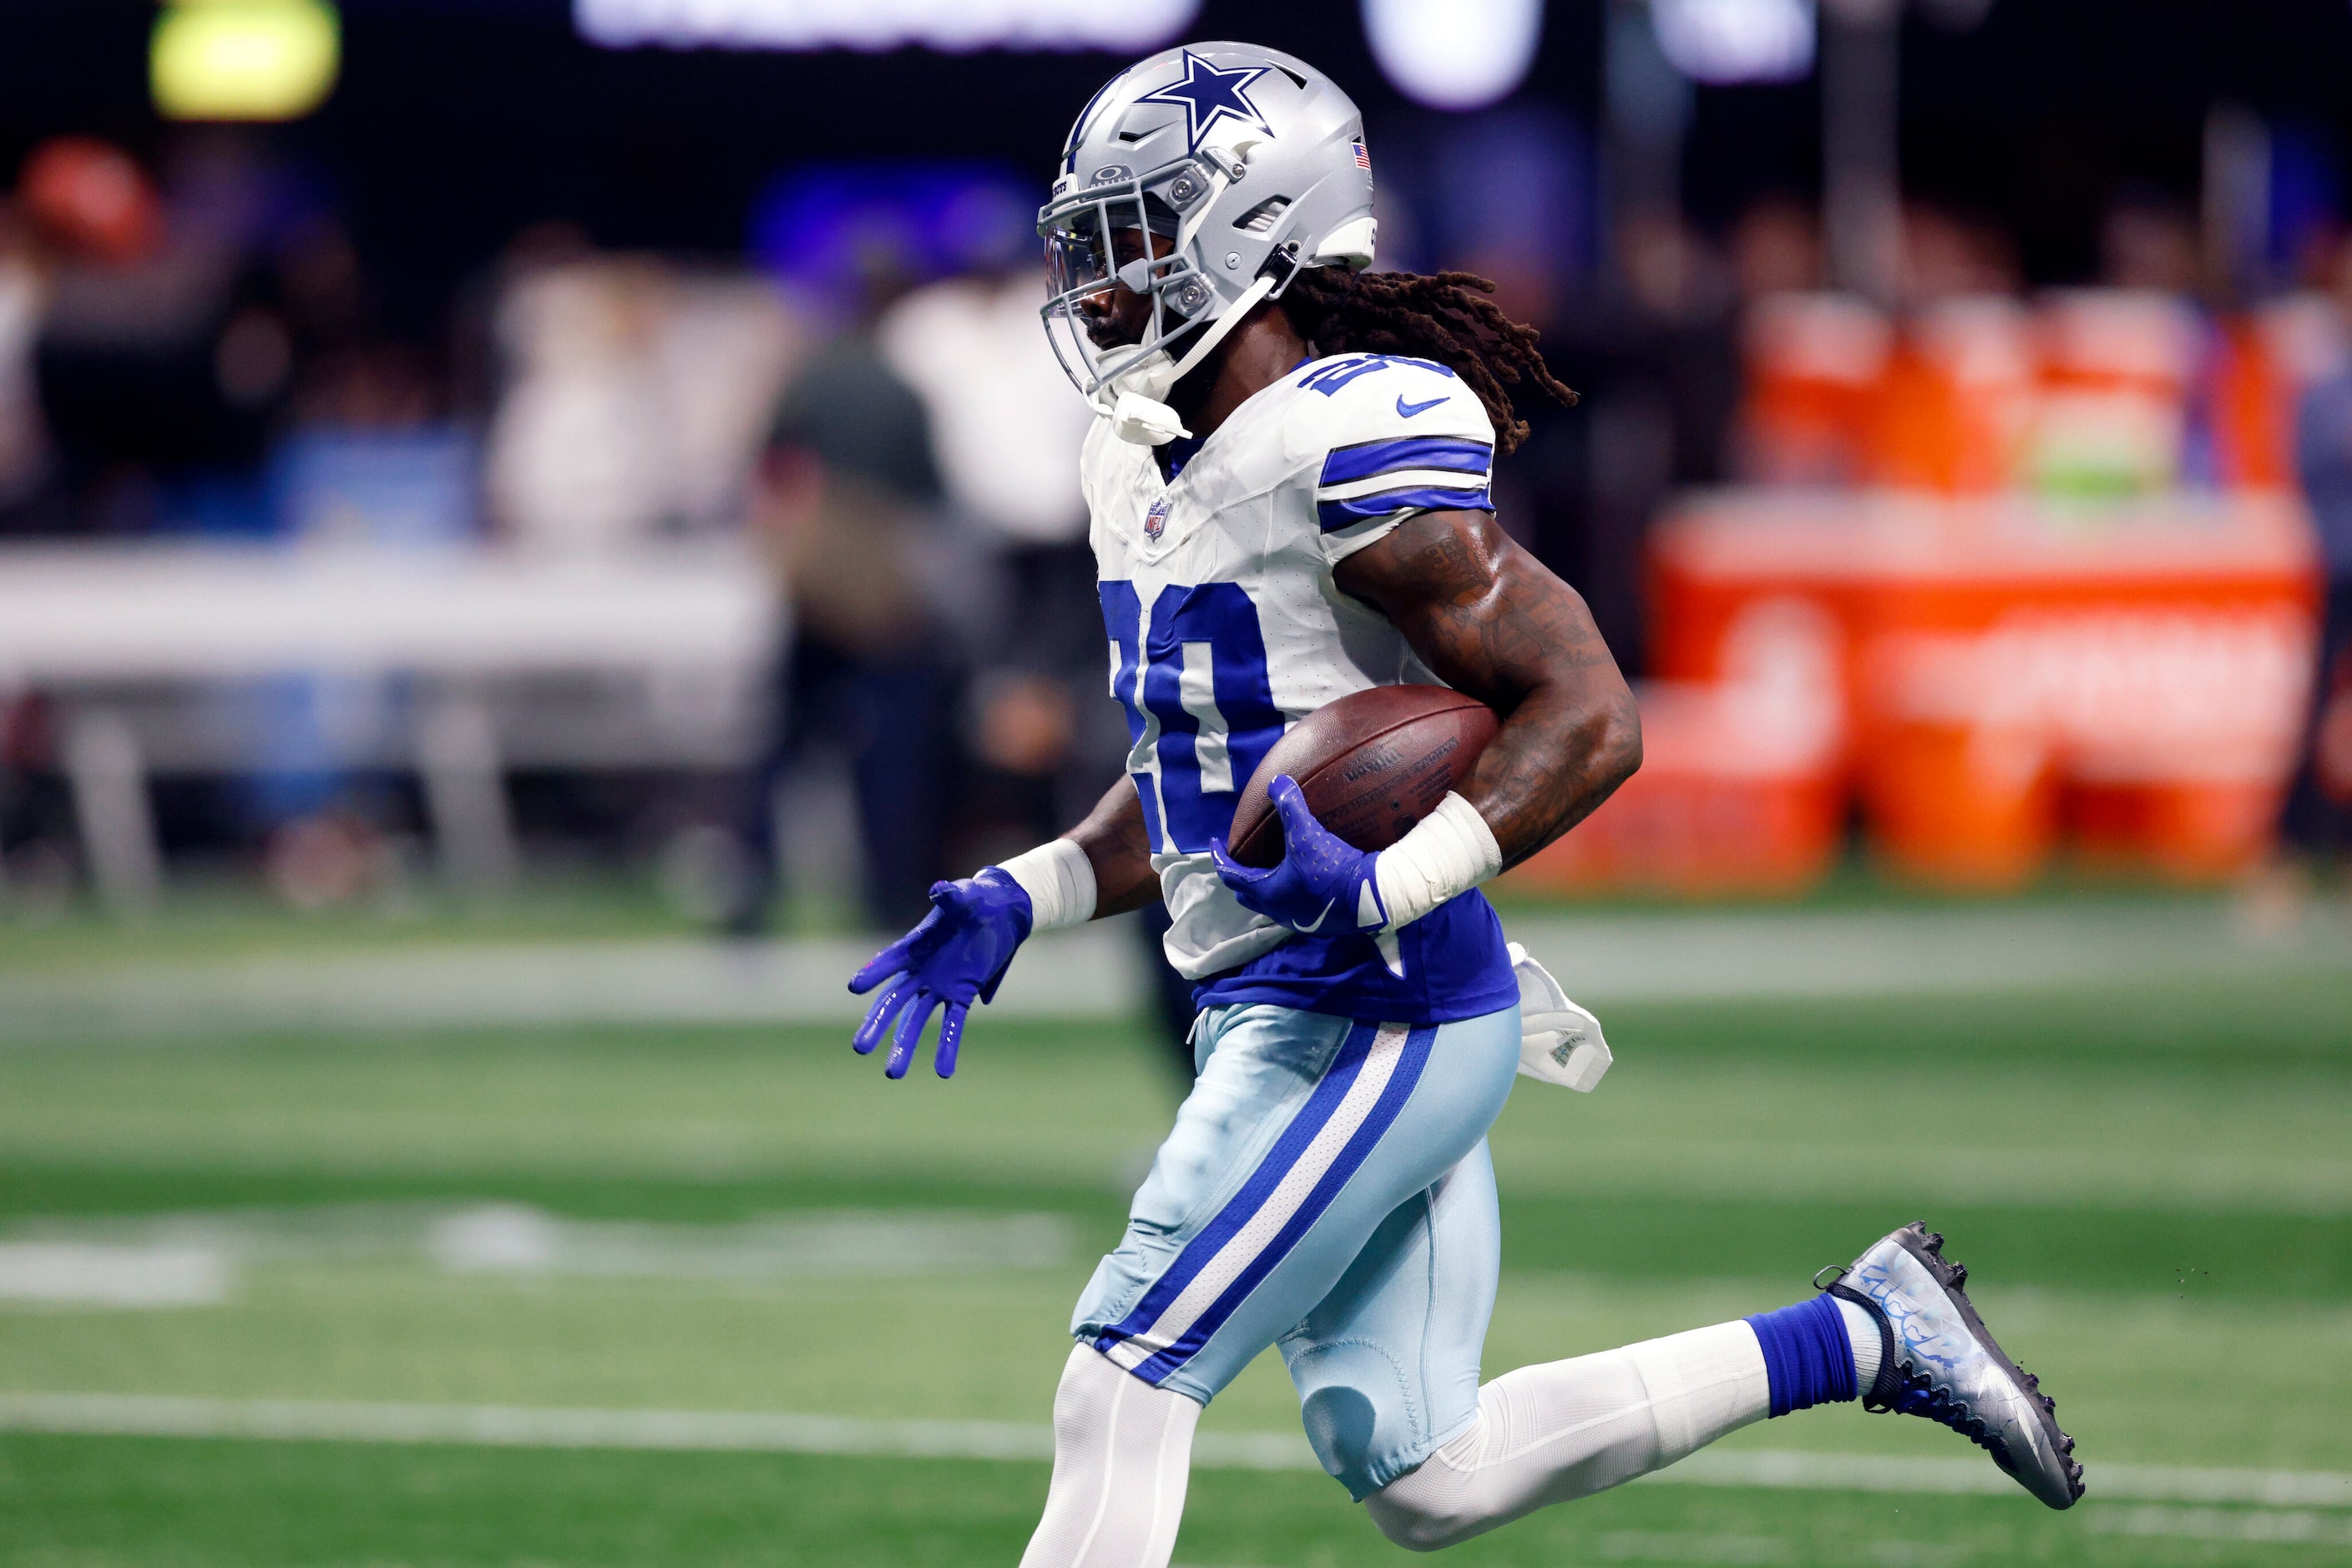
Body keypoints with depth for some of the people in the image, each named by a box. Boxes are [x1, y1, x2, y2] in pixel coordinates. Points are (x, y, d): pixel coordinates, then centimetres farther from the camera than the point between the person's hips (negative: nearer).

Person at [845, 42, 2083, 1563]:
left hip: (1373, 1021, -10)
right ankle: (1863, 1337, 22)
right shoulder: (1147, 465, 12)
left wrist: (1388, 889, -31)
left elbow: (1588, 716, -20)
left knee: (1124, 1390, -10)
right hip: (1277, 1020, 10)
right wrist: (1016, 904, 12)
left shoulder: (1354, 446, -18)